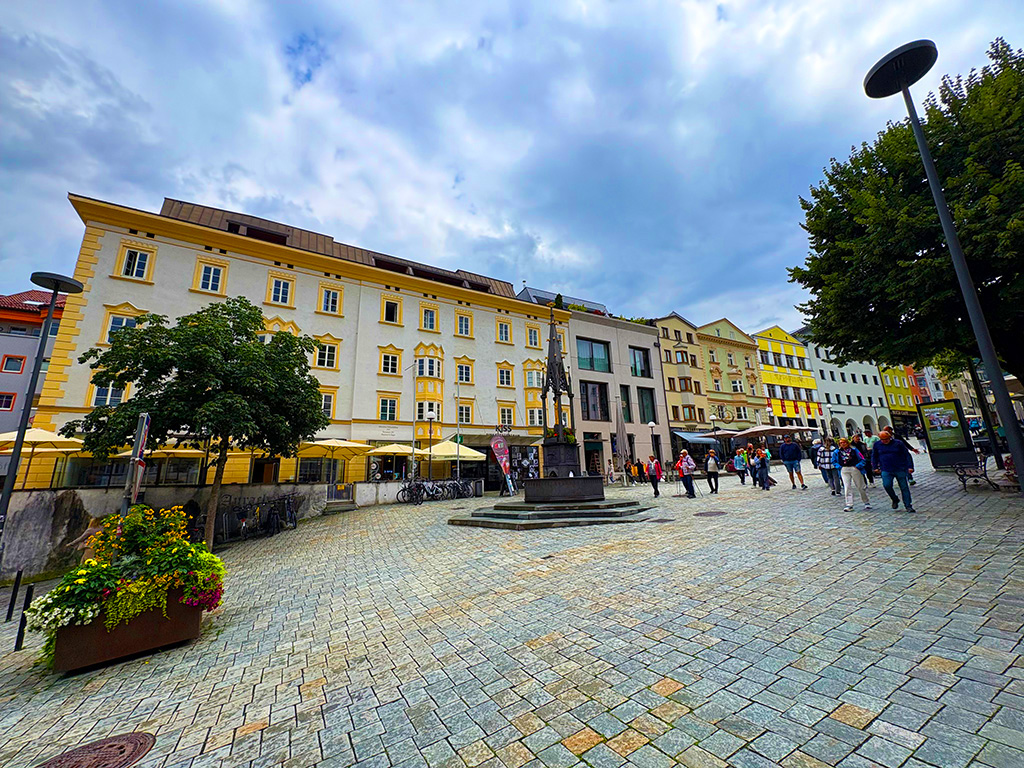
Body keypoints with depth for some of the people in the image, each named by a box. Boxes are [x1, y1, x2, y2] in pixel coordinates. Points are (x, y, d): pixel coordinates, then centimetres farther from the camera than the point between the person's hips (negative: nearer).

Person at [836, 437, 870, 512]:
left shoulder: (854, 450, 2)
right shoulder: (837, 452, 8)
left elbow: (862, 459, 0)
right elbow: (834, 461, 17)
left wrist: (858, 466, -12)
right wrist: (839, 466, 1)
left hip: (854, 469, -1)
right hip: (844, 470, 1)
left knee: (860, 486, 10)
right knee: (847, 487, -4)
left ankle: (867, 502, 28)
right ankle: (849, 505, -3)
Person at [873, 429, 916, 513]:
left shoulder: (898, 443, -1)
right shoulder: (877, 445, 5)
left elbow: (907, 455, 3)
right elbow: (874, 456, 17)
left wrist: (910, 467, -4)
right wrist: (876, 467, 13)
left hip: (900, 470, -1)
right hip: (886, 471, 1)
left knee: (904, 487, 4)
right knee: (887, 485, -14)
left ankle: (908, 506, 15)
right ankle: (895, 500, 11)